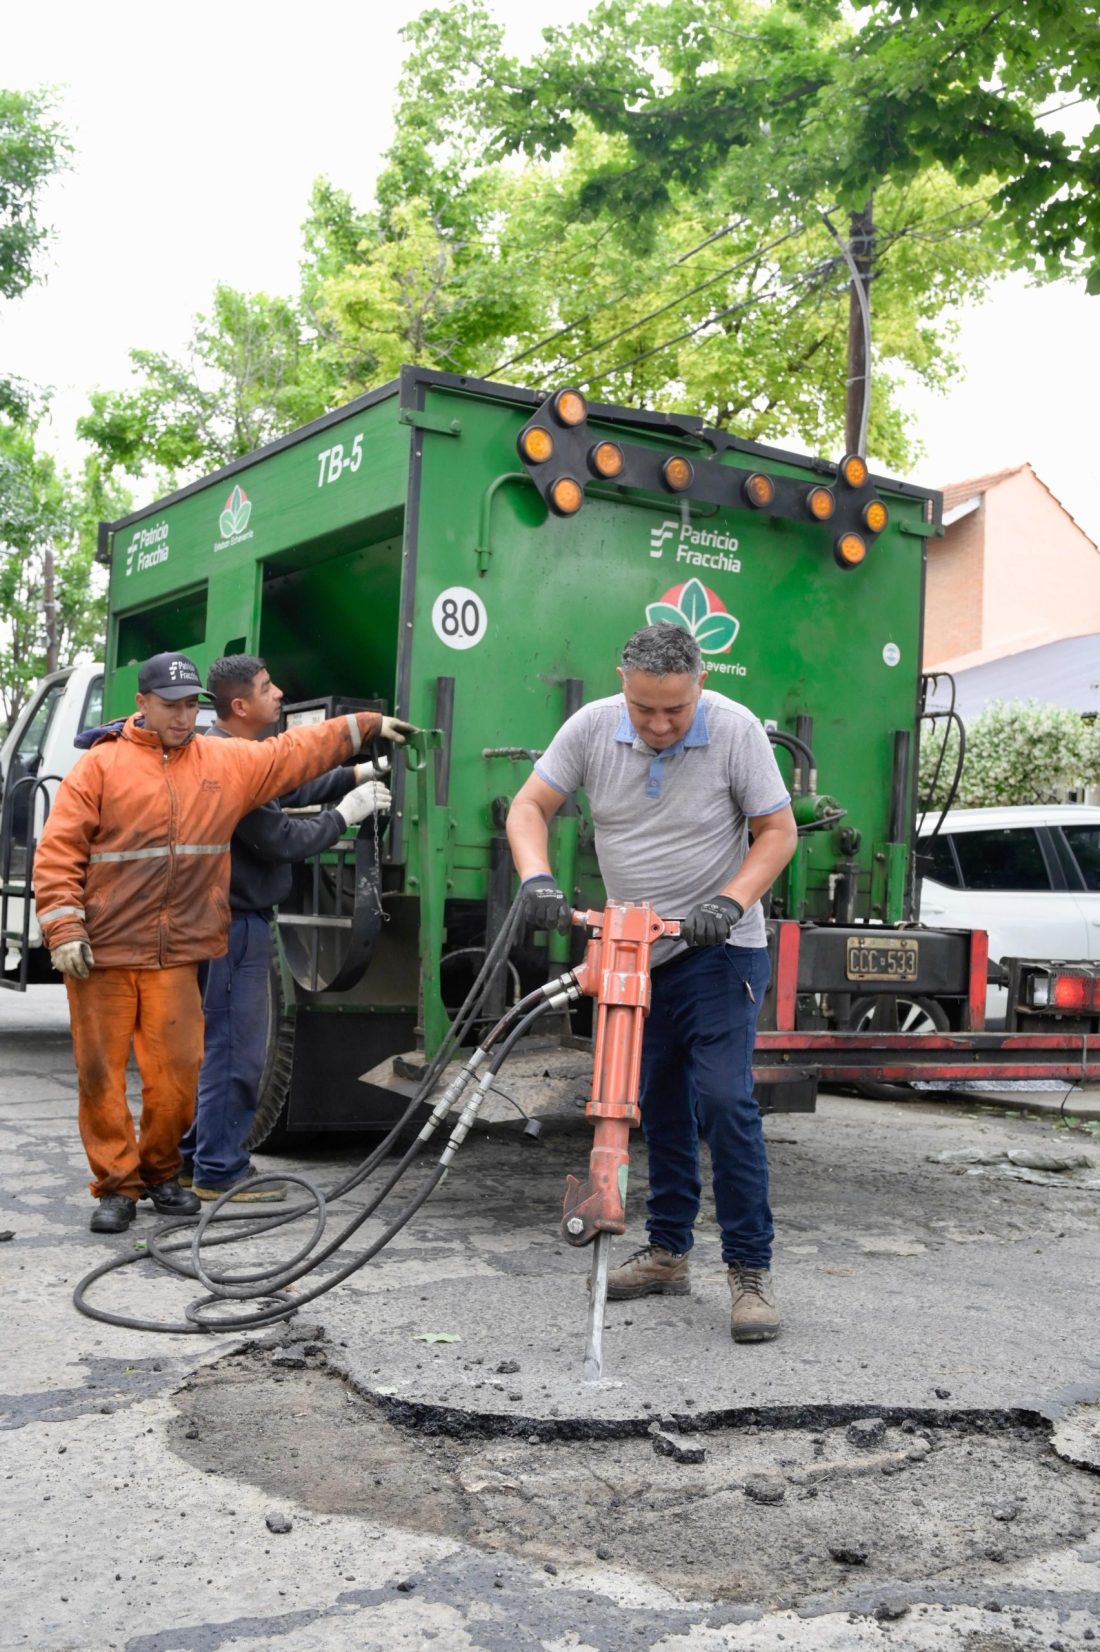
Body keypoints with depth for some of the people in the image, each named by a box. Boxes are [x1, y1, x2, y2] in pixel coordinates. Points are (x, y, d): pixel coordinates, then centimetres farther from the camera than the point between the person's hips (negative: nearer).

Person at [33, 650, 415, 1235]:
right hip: (102, 952, -3)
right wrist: (64, 929, -11)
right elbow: (58, 852, -4)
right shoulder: (101, 766, -1)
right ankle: (116, 1185, 15)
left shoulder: (226, 762, 11)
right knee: (101, 1072, 1)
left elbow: (296, 751, 21)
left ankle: (159, 1171, 24)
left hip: (177, 954, 3)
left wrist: (366, 725, 22)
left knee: (177, 1071, 2)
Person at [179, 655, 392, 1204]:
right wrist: (345, 814, -6)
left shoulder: (230, 751, 11)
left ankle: (196, 1158, 26)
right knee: (235, 1050, -4)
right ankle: (220, 1173, 4)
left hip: (231, 919, 11)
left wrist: (362, 773, 9)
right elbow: (283, 839, -19)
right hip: (237, 925, -11)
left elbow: (291, 788, 17)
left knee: (216, 1045, 17)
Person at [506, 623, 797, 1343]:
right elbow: (530, 807, -3)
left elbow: (777, 831, -7)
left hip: (716, 952, -4)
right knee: (659, 1105, 13)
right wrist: (537, 879, -22)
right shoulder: (592, 727, -7)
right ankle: (668, 1252, 26)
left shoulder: (736, 730, -14)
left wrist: (730, 903, -21)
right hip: (634, 952, 4)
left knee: (723, 1099, -15)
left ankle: (752, 1269, -5)